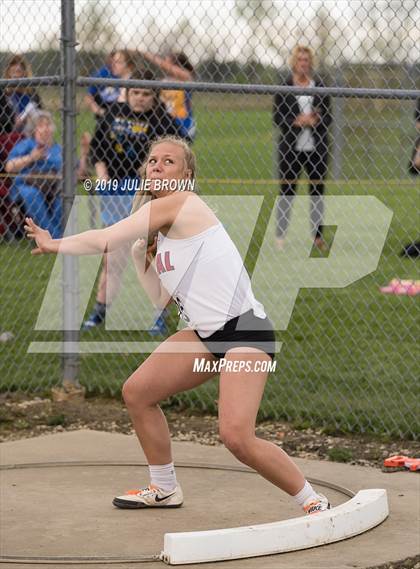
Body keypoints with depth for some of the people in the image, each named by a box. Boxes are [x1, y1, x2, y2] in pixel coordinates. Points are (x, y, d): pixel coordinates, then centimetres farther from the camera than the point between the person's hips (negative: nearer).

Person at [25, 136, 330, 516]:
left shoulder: (178, 204, -11)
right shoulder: (163, 231, 17)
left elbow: (103, 241, -13)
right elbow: (161, 298, 13)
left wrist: (52, 245, 1)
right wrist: (137, 252, 9)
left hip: (244, 330, -10)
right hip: (206, 333, 10)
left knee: (237, 436, -22)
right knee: (137, 392, 14)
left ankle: (314, 502, -6)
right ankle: (165, 489, 31)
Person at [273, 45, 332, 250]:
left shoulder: (319, 87, 5)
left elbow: (328, 117, 6)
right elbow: (277, 117, -2)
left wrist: (315, 121, -15)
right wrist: (297, 122, -18)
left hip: (316, 147, 2)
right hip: (290, 147, -2)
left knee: (318, 191, 5)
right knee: (287, 191, 3)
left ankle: (317, 234, 14)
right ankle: (280, 235, 10)